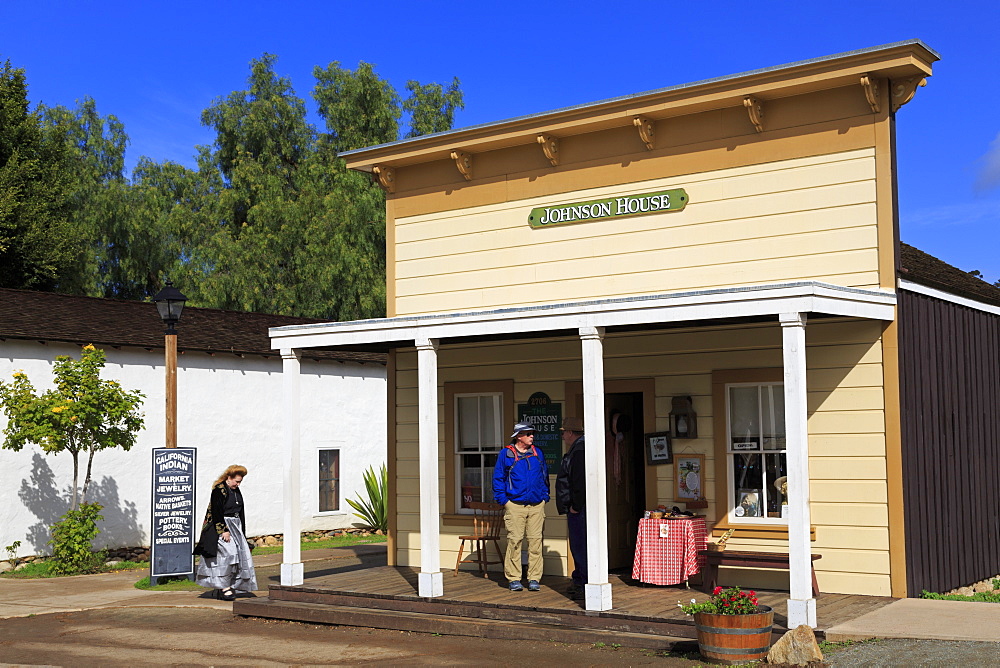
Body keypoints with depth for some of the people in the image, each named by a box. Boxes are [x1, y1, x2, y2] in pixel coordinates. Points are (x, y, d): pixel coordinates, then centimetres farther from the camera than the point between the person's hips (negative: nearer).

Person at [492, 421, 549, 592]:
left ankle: (534, 578, 6)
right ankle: (514, 579, 4)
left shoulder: (537, 454, 13)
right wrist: (503, 500, -2)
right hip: (515, 505, -3)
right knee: (514, 541, -4)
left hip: (536, 505, 3)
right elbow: (498, 478, 5)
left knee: (536, 541, 0)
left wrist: (545, 496, 11)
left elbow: (545, 476, 21)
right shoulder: (506, 454, 2)